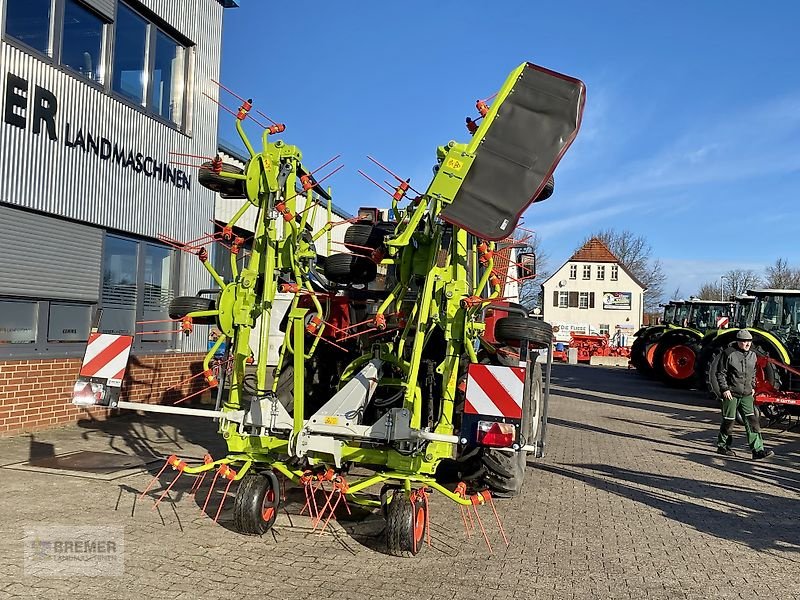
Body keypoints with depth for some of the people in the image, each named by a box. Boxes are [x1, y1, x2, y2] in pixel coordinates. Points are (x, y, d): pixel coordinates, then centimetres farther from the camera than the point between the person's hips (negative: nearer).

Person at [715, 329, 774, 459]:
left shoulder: (752, 355, 9)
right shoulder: (729, 353, -10)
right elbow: (720, 373, -9)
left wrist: (753, 387, 17)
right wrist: (724, 389, -15)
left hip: (746, 395, 5)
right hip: (731, 394, -5)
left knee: (752, 421, -3)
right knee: (729, 421, 3)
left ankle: (758, 450, -3)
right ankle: (722, 446, 19)